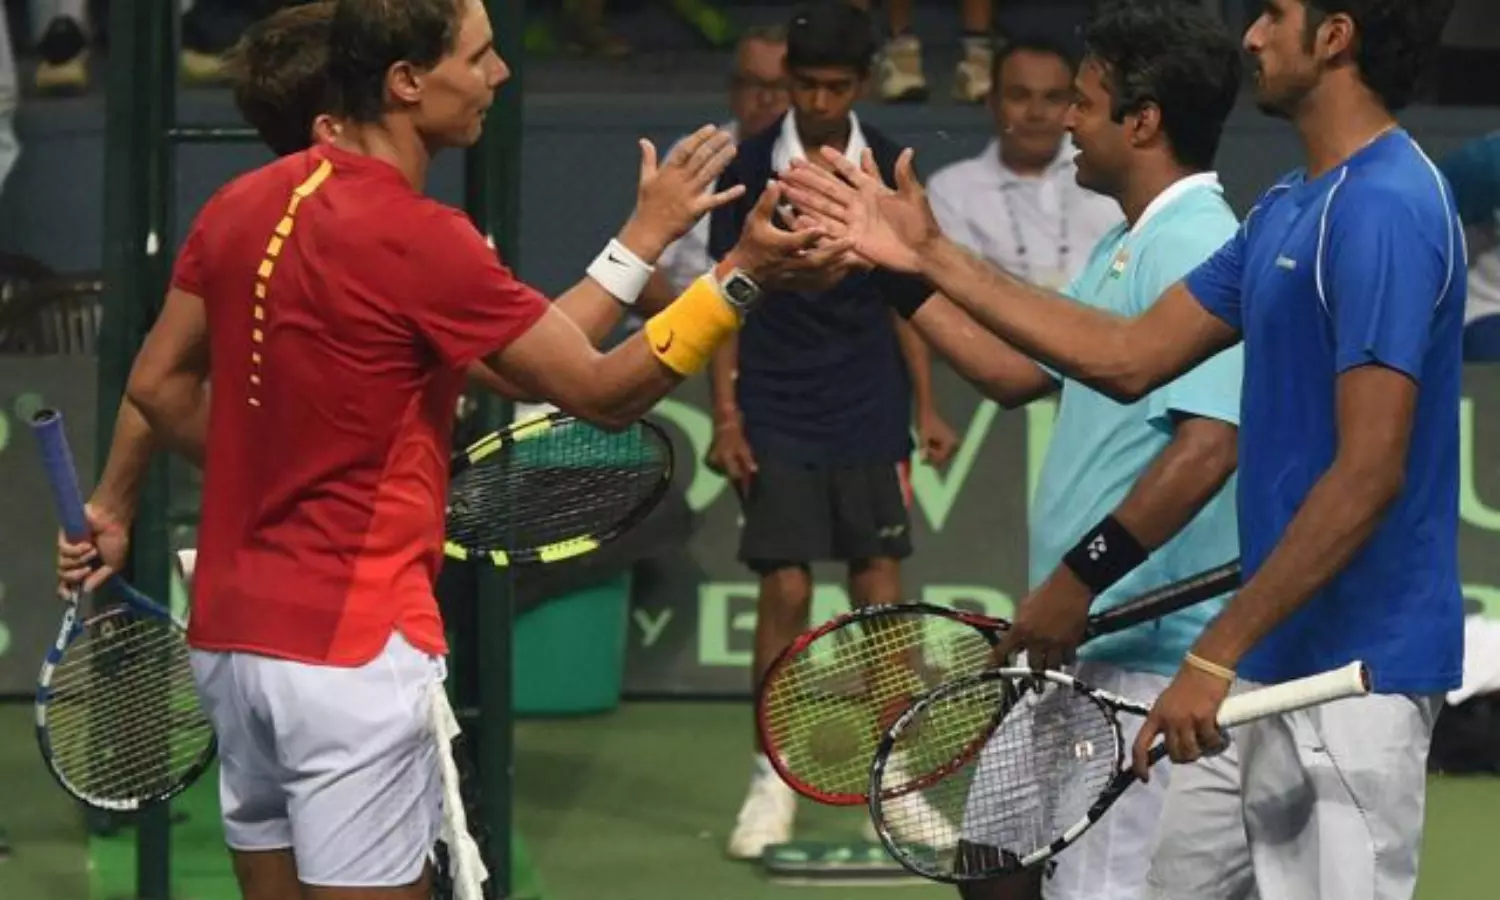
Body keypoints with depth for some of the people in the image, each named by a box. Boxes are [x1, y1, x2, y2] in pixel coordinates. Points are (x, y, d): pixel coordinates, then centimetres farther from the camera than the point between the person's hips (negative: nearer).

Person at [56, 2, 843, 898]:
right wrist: (742, 276, -18)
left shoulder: (240, 207, 5)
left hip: (232, 633, 8)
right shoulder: (421, 240, -17)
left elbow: (159, 383, 15)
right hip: (353, 653, -8)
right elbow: (604, 392, -14)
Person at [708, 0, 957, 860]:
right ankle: (773, 780, 7)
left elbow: (904, 294, 10)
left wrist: (926, 404, 6)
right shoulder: (750, 167, -2)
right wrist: (725, 414, -4)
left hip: (869, 413, 2)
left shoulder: (887, 166, 3)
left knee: (880, 588, 1)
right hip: (778, 416, -2)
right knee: (785, 590, -4)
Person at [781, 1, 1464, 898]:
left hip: (1353, 672, -10)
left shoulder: (1383, 209, -18)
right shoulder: (1293, 208, 14)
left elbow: (1369, 475, -23)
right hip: (1288, 658, 10)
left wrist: (1217, 655, -21)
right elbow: (1132, 357, 18)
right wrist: (932, 257, 15)